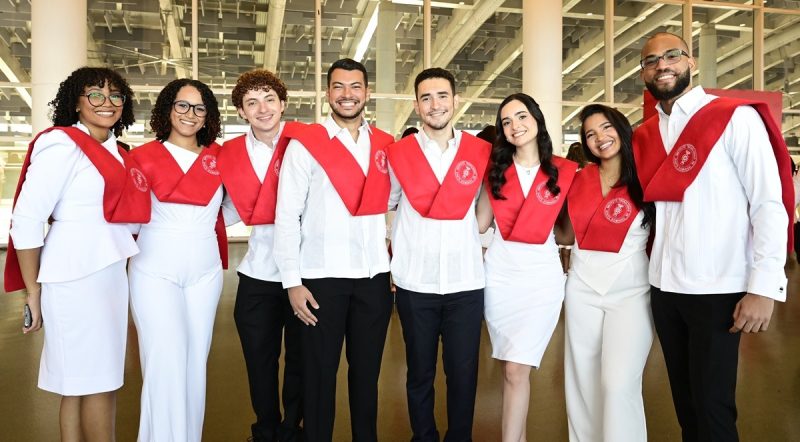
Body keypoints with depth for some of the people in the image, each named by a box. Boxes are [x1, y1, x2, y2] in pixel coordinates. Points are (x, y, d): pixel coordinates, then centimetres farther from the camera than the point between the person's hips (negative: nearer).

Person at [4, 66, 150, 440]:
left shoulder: (116, 152, 14)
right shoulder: (61, 145, -8)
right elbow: (26, 222, -12)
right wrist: (33, 292, -9)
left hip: (112, 271, 7)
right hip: (75, 276, -7)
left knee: (79, 382, 14)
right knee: (98, 382, 1)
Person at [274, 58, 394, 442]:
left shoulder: (385, 145, 9)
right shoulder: (304, 144, -3)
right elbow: (286, 216, -5)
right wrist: (292, 281, -9)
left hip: (374, 277, 3)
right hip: (322, 277, -3)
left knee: (367, 371, 14)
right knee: (319, 372, 8)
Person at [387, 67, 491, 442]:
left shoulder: (481, 151, 2)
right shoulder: (398, 154, 1)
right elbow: (382, 207, 13)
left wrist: (474, 242, 3)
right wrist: (397, 249, 4)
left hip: (466, 282, 0)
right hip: (414, 283, 0)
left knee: (463, 373, 8)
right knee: (420, 372, 12)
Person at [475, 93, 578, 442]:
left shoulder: (565, 172, -2)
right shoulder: (496, 170, 6)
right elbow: (481, 224, 2)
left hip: (541, 275, -3)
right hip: (500, 272, 3)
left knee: (516, 369, -7)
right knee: (512, 367, 12)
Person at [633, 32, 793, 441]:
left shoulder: (736, 117, -7)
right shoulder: (645, 135, 9)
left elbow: (769, 204, -11)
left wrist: (763, 287, -17)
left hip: (717, 289, -5)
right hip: (663, 286, 5)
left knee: (712, 405, 4)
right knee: (684, 400, 18)